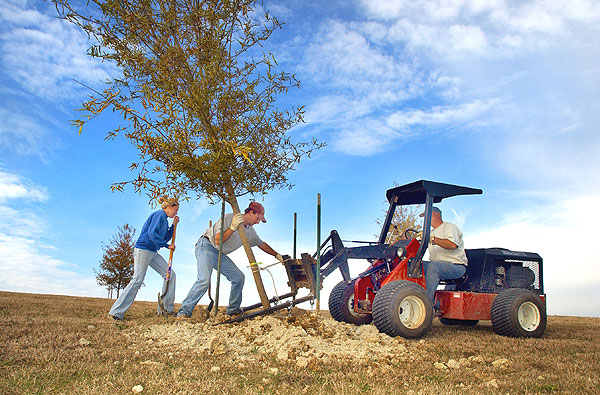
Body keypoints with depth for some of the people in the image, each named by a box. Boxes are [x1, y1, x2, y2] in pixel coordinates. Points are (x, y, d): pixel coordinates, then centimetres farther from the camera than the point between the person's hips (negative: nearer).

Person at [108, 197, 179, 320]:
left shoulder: (164, 219, 19)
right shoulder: (159, 215, -10)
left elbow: (165, 238, 22)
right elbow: (152, 233, -21)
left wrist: (173, 225, 14)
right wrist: (167, 245, -16)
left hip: (153, 252, 10)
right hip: (143, 249, -10)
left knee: (170, 274, 2)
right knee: (137, 280, -13)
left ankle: (165, 308, 5)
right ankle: (116, 311, -6)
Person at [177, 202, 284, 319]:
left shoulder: (250, 230, 5)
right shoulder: (229, 218, -18)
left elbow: (261, 244, 19)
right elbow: (218, 241, -25)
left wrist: (277, 255, 20)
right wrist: (233, 227, -32)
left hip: (220, 254, 8)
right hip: (206, 247, -8)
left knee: (238, 277, -1)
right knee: (204, 279, -27)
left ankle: (233, 310, 14)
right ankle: (184, 312, -20)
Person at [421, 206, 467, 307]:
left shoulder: (449, 226, 1)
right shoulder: (432, 232, 28)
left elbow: (453, 245, -20)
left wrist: (433, 239, -24)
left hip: (456, 266, -8)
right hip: (437, 264, 8)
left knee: (433, 266, -37)